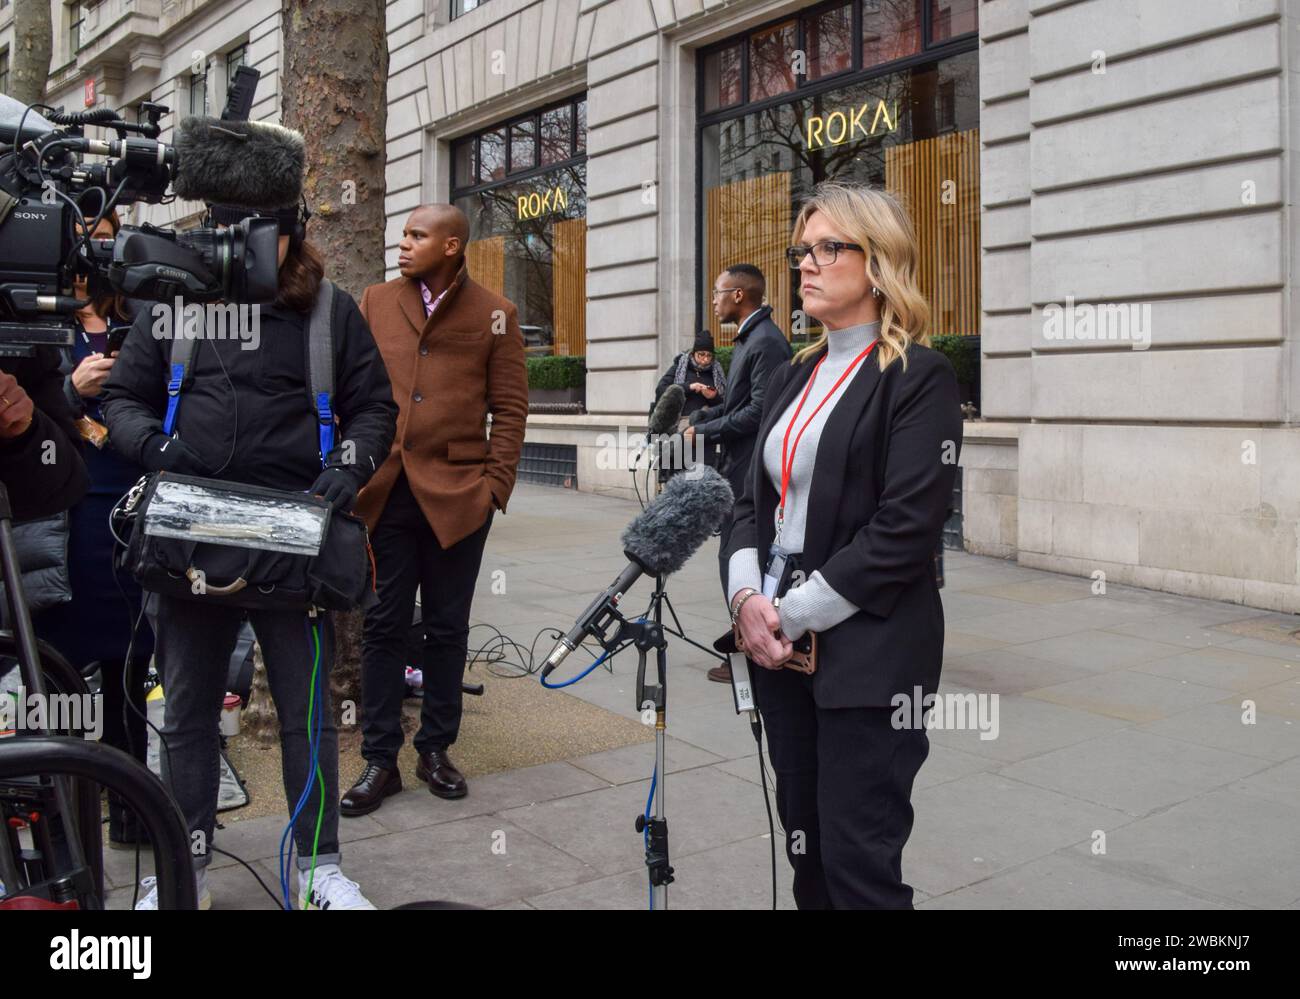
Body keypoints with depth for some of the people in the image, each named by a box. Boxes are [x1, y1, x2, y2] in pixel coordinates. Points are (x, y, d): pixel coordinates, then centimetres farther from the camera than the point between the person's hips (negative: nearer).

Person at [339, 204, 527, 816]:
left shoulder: (494, 314, 3)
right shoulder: (376, 302, 9)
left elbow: (510, 409, 2)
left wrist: (495, 486, -6)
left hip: (457, 493, -1)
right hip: (385, 490, 2)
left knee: (447, 627, 9)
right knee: (383, 626, 6)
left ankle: (436, 750, 24)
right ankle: (379, 760, 16)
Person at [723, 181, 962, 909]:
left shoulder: (920, 378, -8)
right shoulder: (796, 376, 14)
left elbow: (904, 531, -16)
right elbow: (757, 500, 13)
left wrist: (795, 614, -15)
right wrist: (748, 596, -5)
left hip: (868, 654, -7)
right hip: (780, 647, 7)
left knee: (859, 863, 0)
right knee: (805, 845, 16)